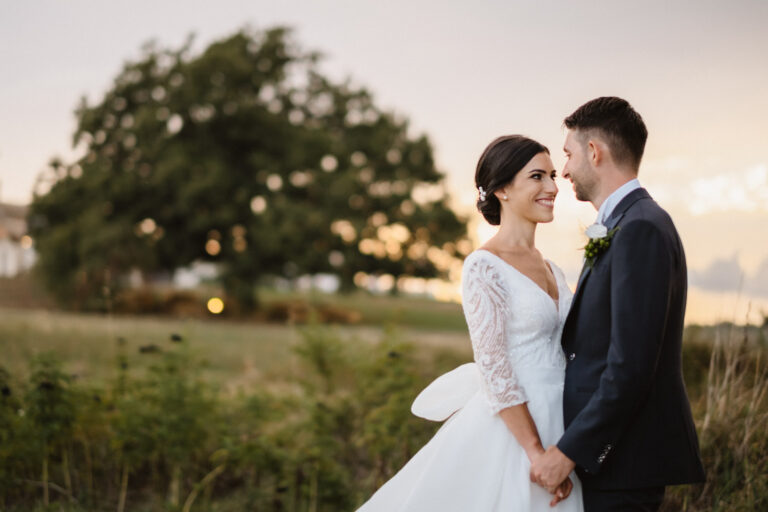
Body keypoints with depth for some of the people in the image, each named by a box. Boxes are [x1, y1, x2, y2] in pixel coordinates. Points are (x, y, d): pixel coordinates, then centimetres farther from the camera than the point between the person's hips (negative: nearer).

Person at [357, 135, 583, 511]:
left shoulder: (550, 270, 12)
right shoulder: (484, 267, -11)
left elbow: (558, 357, 14)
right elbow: (493, 367, -16)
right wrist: (535, 452, -19)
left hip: (556, 433, 7)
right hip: (509, 433, -7)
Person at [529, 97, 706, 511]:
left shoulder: (642, 230, -17)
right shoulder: (620, 228, 15)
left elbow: (630, 366, -23)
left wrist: (569, 451, -19)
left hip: (624, 463, -9)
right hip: (607, 450, 9)